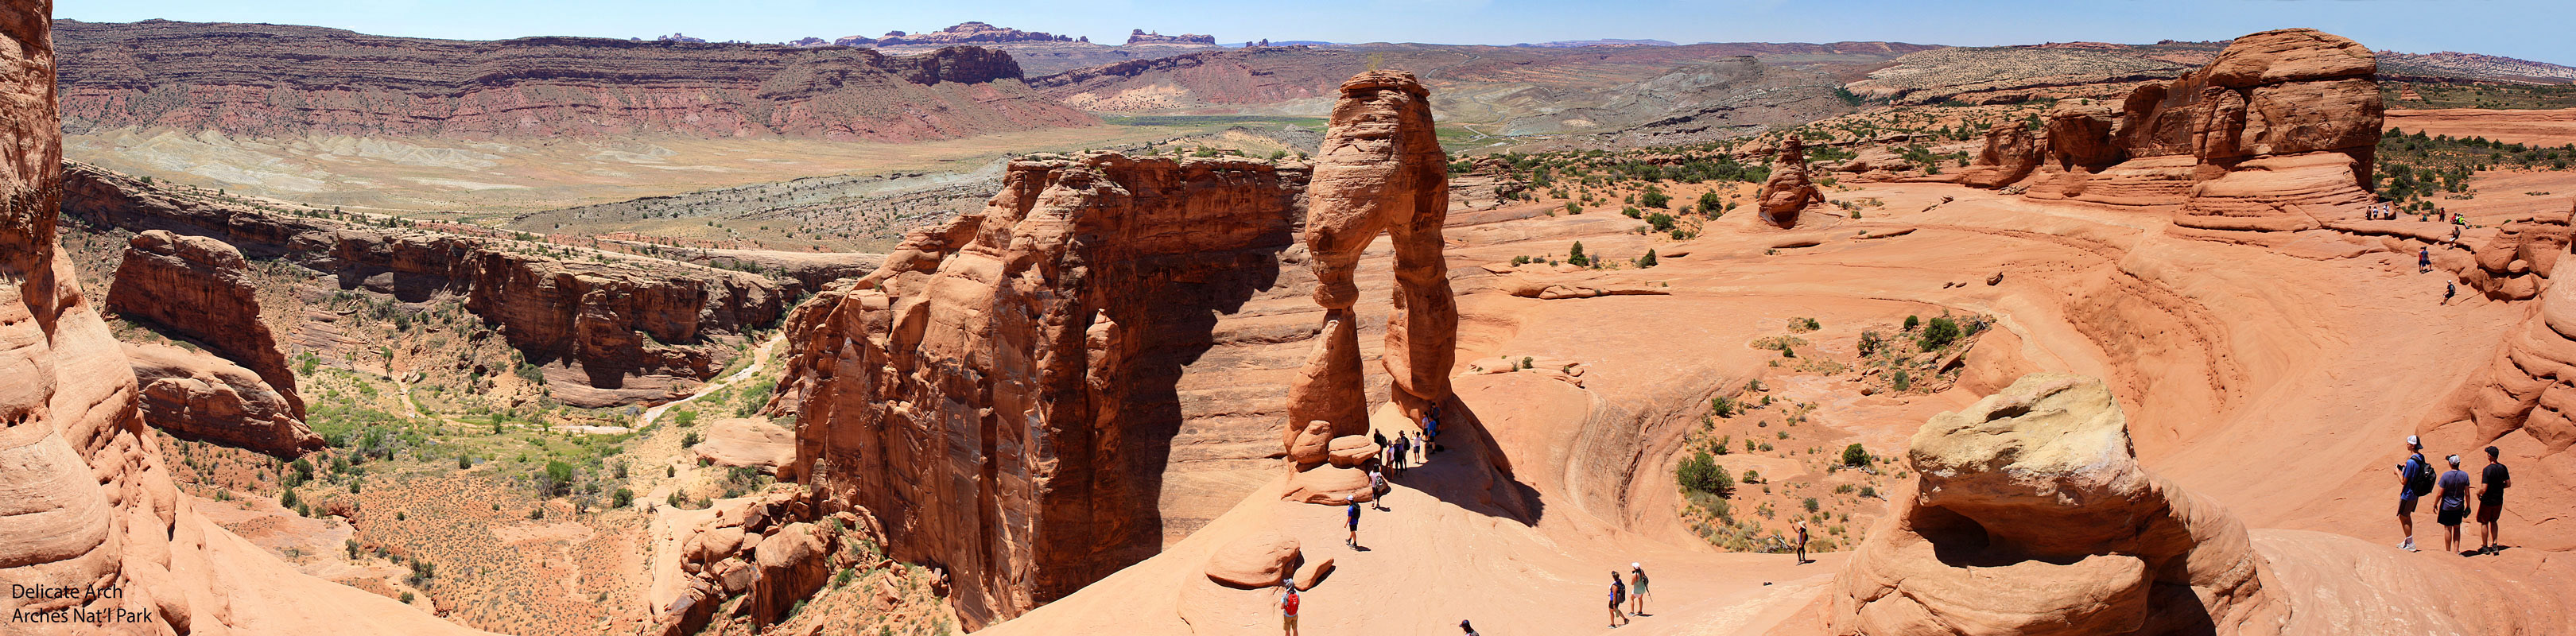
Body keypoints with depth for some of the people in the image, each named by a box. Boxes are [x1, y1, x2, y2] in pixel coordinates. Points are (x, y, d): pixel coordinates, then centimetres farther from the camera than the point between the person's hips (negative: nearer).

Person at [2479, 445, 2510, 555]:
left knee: (2484, 523, 9)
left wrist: (2478, 493, -3)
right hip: (2499, 500, 6)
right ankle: (2495, 546, 18)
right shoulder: (2503, 468, -3)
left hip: (2487, 501, -6)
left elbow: (2484, 489, -24)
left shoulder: (2487, 470, -22)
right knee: (2493, 521, 22)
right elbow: (2508, 484, 6)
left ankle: (2485, 547, 15)